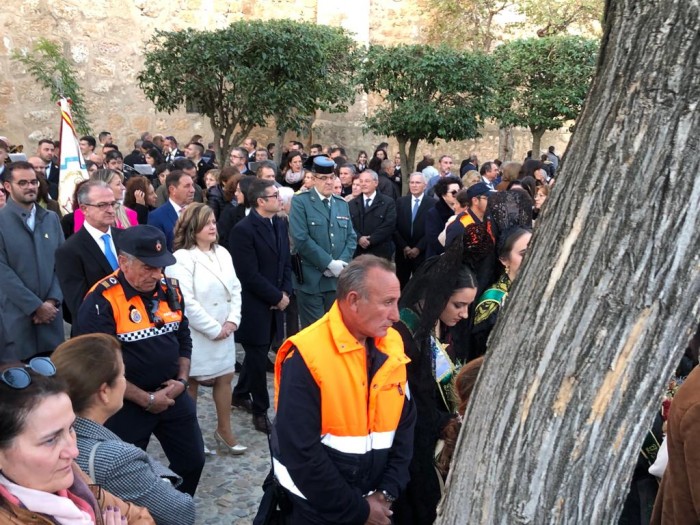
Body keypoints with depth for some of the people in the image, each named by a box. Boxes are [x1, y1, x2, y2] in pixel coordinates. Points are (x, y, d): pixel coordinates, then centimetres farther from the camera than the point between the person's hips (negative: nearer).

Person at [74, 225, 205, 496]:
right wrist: (146, 399, -17)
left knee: (192, 462, 16)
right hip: (126, 405, -6)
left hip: (173, 397, 6)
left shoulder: (170, 290, 0)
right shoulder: (101, 301, -19)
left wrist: (182, 380, -2)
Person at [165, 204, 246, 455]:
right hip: (196, 334, -7)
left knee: (225, 377, 13)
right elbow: (186, 303, -21)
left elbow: (235, 288, 8)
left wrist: (232, 321, -5)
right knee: (191, 384, 7)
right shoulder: (181, 258, -16)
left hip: (224, 332, 7)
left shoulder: (223, 254, 7)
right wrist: (214, 329, -16)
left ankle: (224, 430, 28)